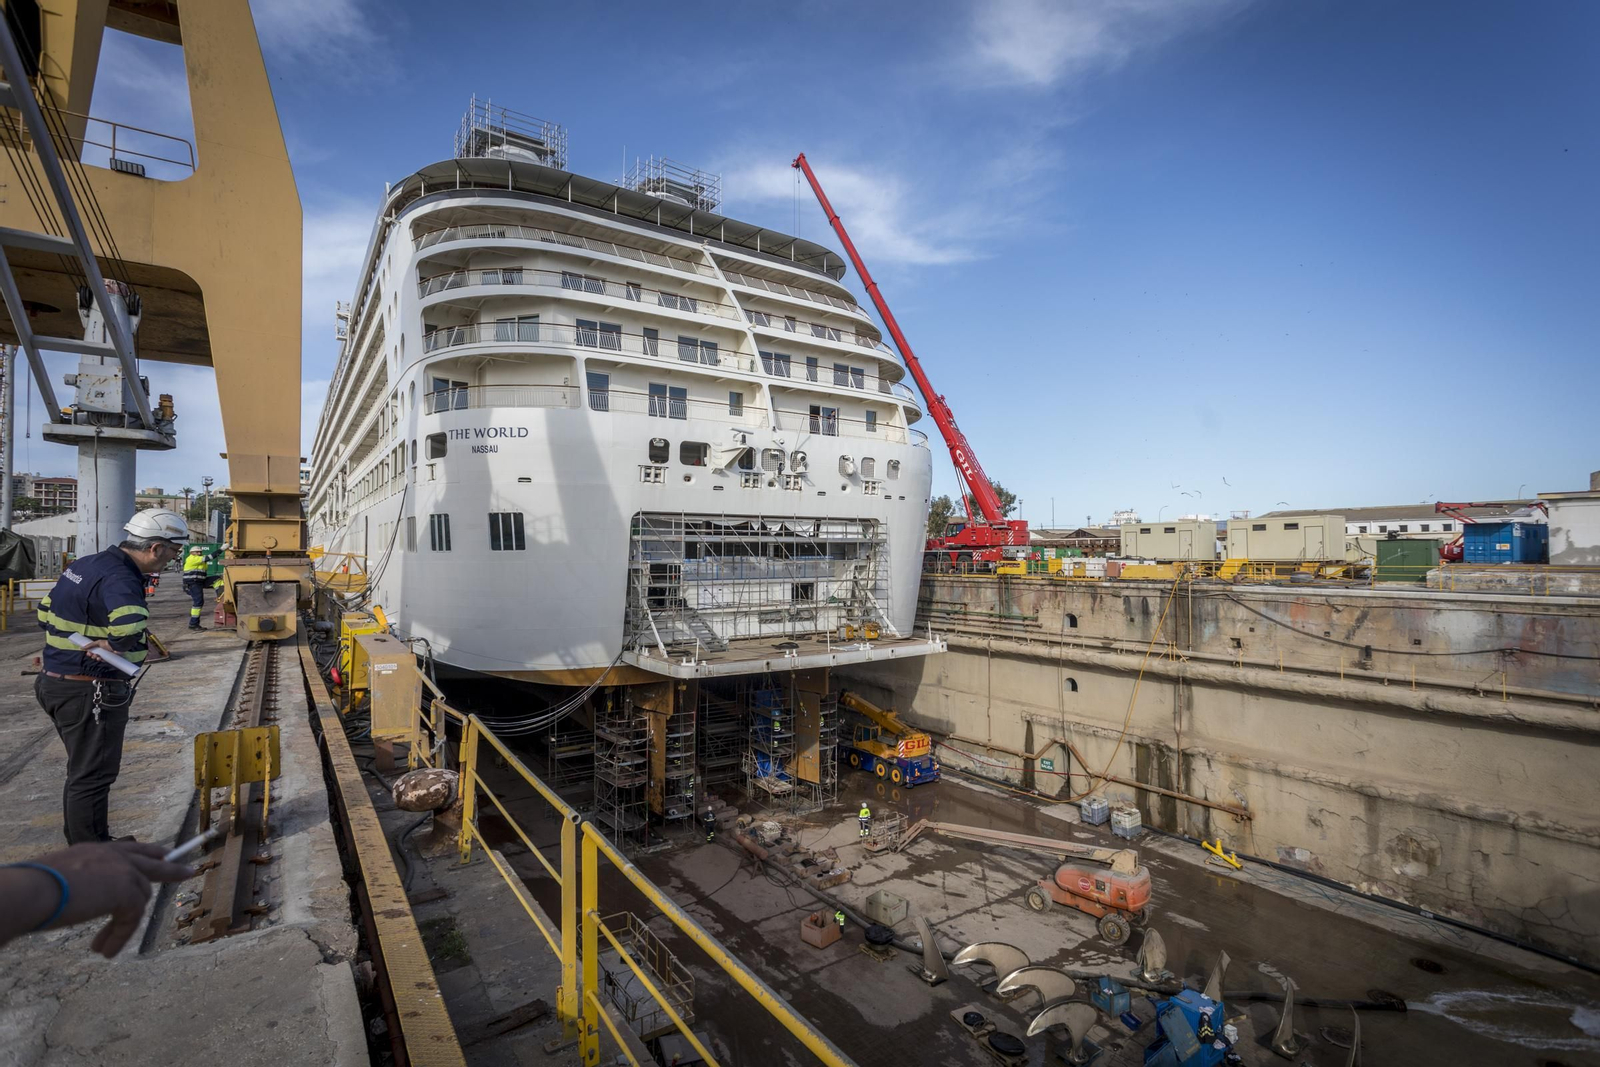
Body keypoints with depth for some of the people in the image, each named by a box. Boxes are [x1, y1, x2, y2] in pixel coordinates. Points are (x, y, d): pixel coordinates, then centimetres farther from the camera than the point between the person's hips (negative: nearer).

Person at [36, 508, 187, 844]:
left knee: (82, 772, 22)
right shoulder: (119, 580, -24)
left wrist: (78, 641, 13)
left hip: (57, 680, 10)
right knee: (92, 777, 2)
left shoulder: (85, 564, 8)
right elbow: (130, 628, -43)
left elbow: (46, 613, 19)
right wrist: (112, 645, -23)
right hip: (91, 693, -10)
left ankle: (82, 845, 37)